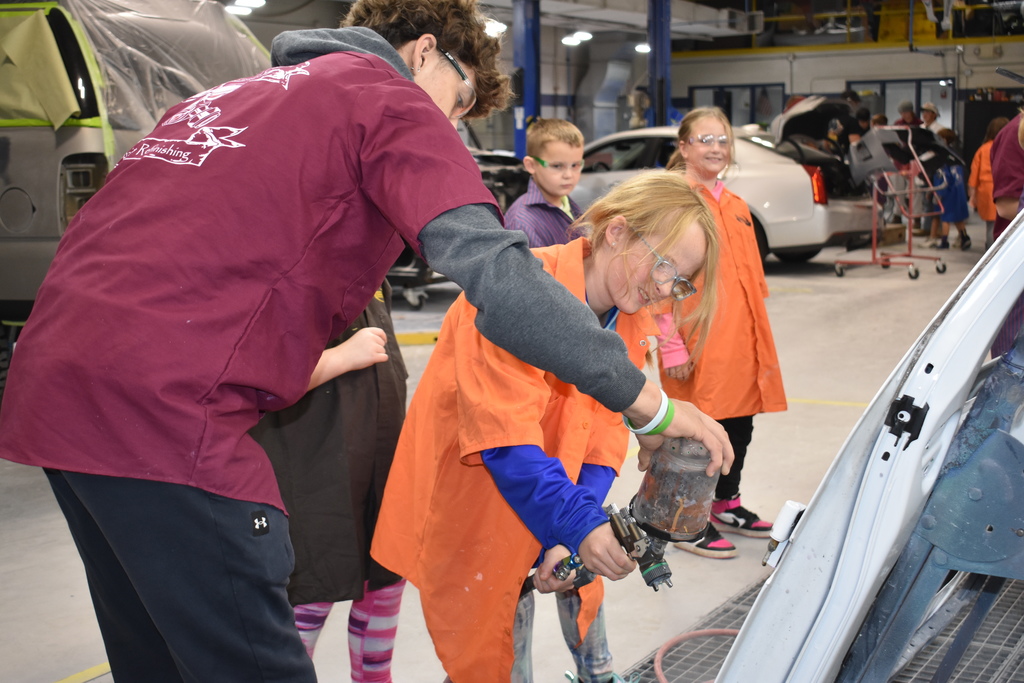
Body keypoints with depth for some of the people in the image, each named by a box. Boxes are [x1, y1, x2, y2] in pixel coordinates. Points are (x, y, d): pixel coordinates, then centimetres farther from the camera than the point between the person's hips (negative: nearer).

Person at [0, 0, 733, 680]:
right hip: (165, 407, -9)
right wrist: (650, 404, -11)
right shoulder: (393, 102, 1)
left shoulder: (227, 96, 26)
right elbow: (491, 265, -14)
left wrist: (291, 358, 32)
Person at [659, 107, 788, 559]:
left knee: (739, 426, 16)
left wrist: (758, 339, 18)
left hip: (740, 344, 8)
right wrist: (672, 346, -17)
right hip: (698, 348, -8)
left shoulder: (737, 207, 16)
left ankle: (726, 505, 34)